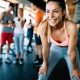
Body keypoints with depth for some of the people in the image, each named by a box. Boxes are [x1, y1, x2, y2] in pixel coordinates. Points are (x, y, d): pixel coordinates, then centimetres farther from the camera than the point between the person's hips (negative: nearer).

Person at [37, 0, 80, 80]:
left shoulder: (71, 27, -36)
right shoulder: (43, 27, -30)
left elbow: (71, 51, -22)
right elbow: (45, 48, -14)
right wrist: (45, 64, 0)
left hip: (69, 52, -1)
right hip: (55, 50, 2)